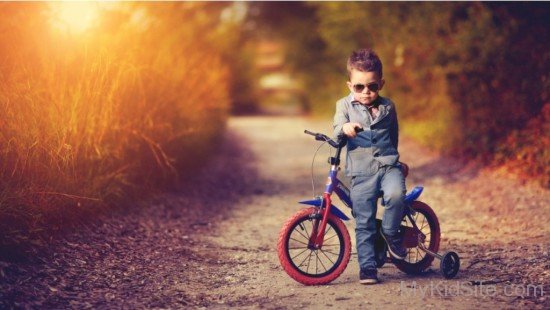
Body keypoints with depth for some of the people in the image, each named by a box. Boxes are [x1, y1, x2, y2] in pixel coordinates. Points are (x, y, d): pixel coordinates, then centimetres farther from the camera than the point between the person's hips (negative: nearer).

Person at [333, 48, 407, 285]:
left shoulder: (388, 106, 11)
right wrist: (345, 128, -34)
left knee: (396, 194, -30)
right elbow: (338, 127, -12)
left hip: (388, 166, 1)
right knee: (364, 223, -4)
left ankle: (391, 233, -5)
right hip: (361, 172, -1)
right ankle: (367, 267, 5)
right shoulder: (345, 105, 6)